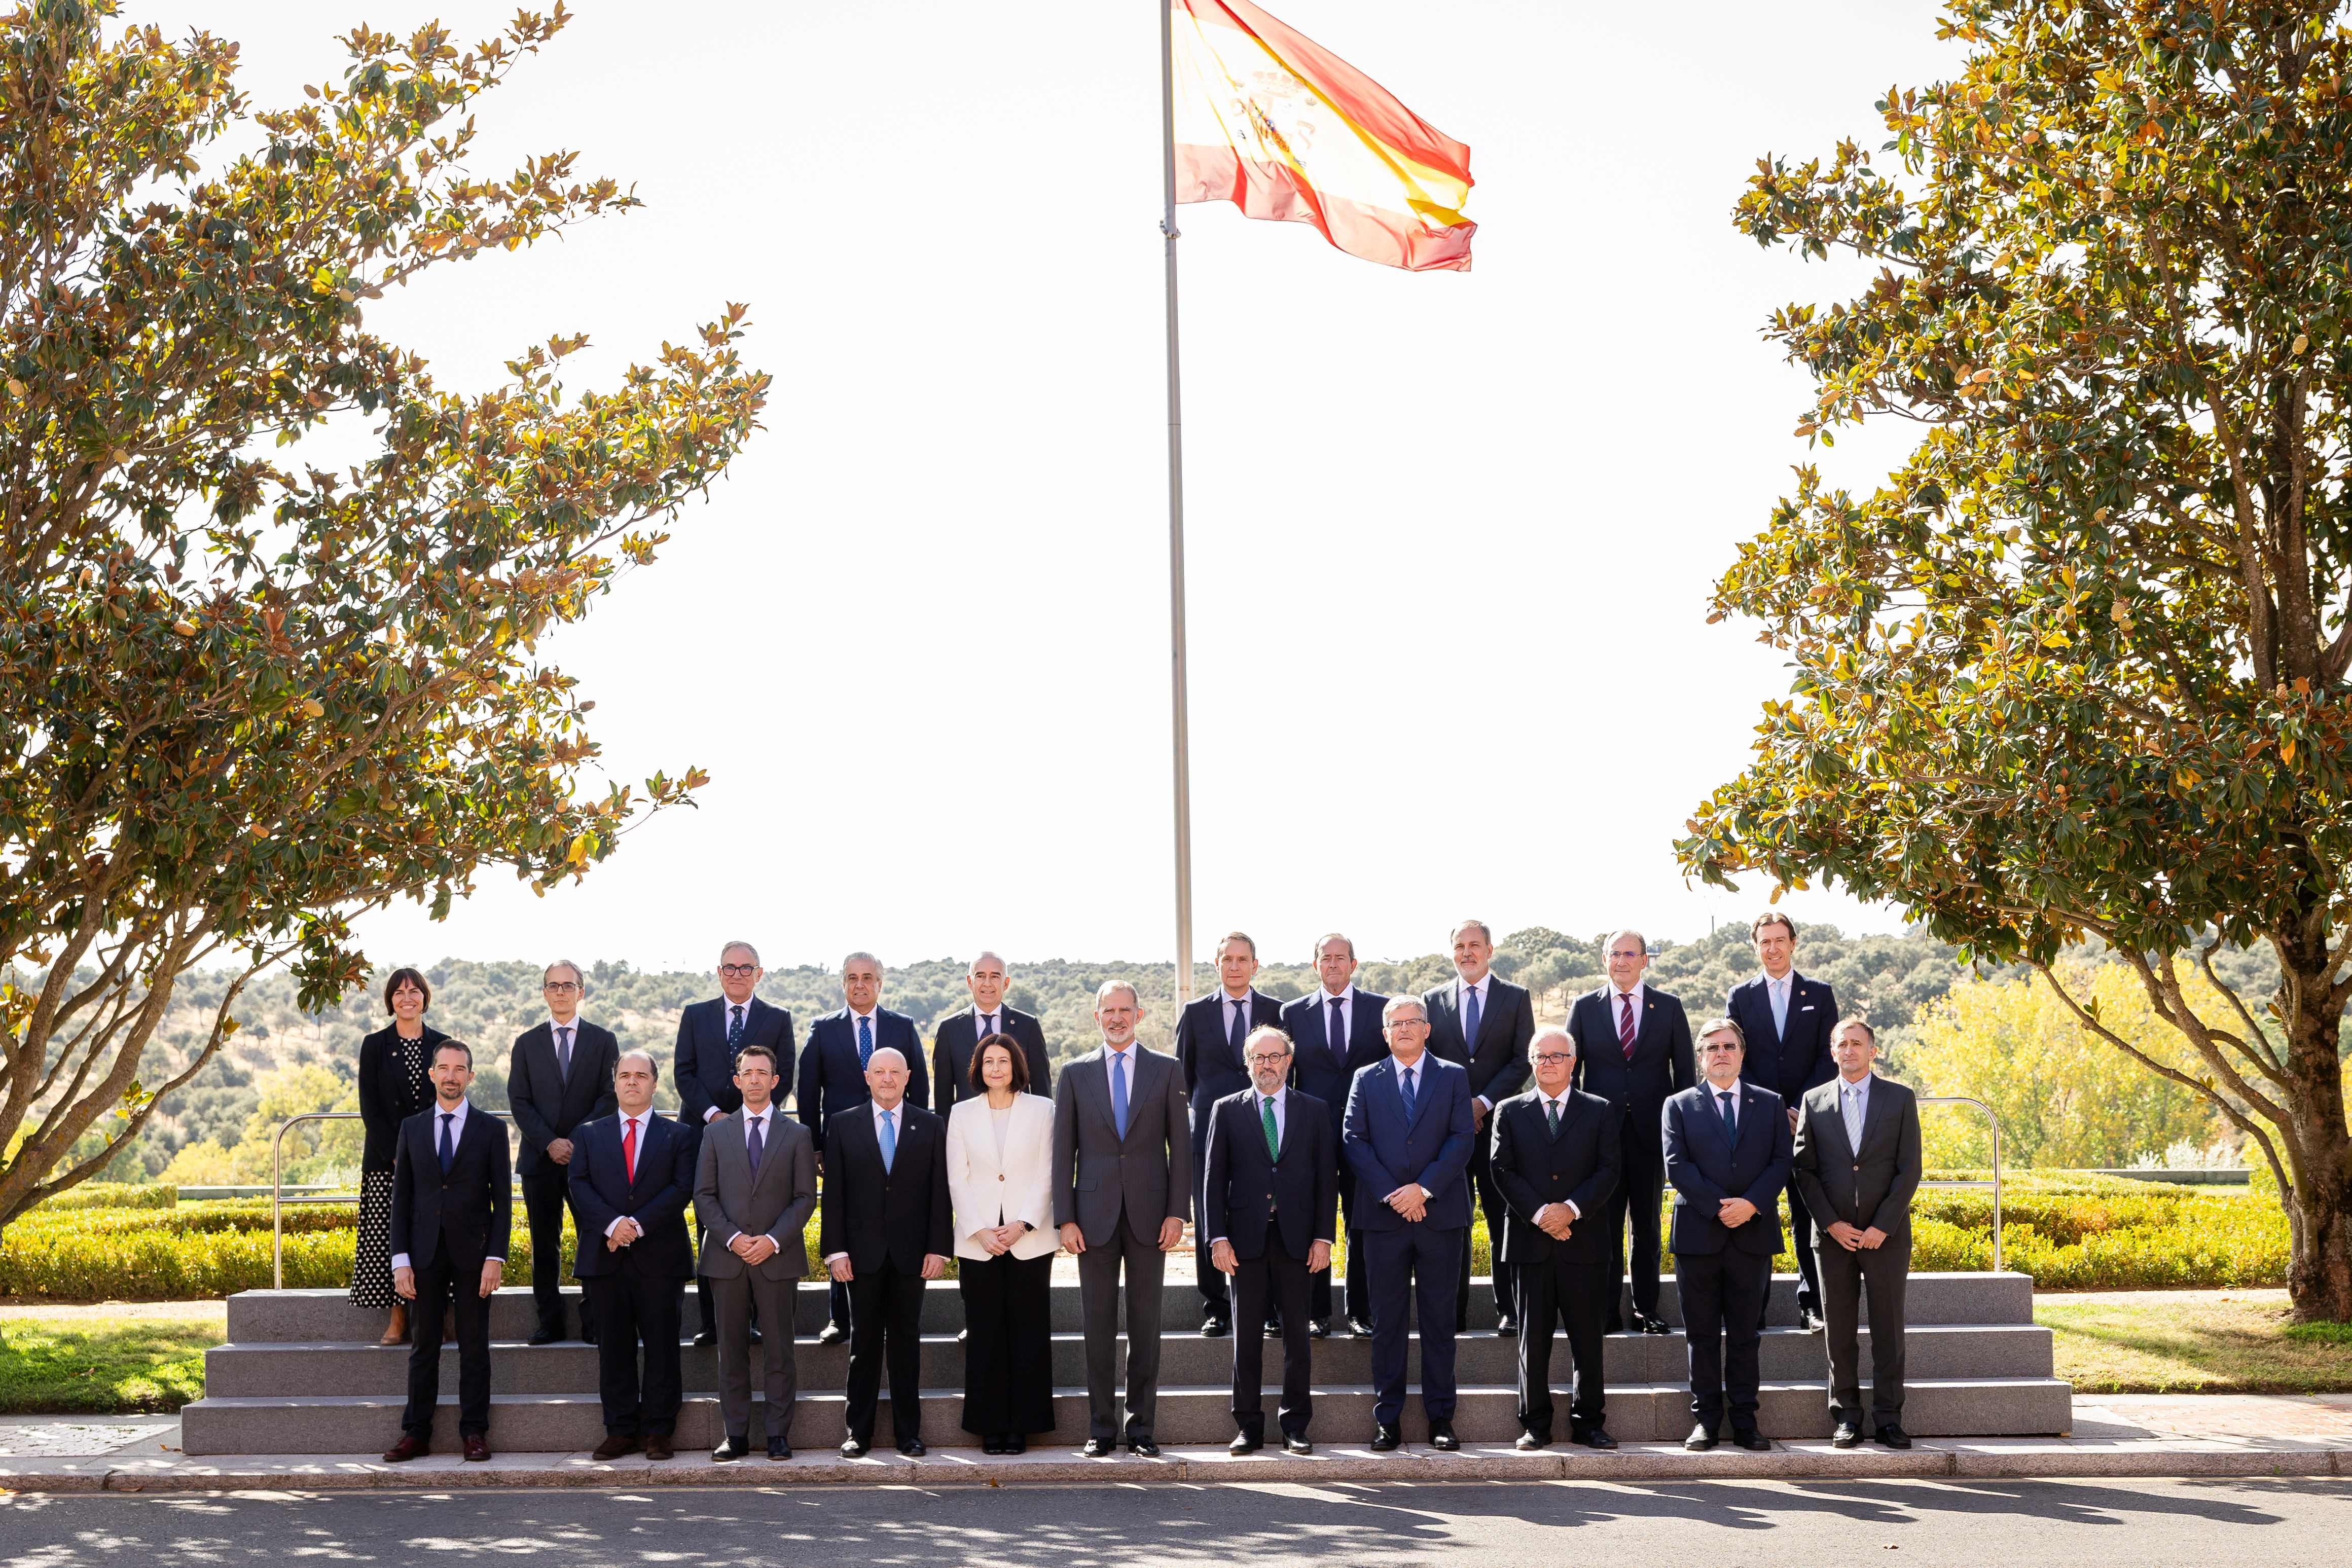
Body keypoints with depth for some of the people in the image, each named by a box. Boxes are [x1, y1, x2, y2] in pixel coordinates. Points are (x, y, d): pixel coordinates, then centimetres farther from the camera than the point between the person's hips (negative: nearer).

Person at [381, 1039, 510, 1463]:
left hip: (472, 1253, -2)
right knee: (423, 1346, 5)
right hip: (425, 1254, 2)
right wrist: (400, 1260, -1)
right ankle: (416, 1433, 10)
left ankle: (474, 1433, 7)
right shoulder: (412, 1129, 9)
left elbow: (502, 1198, 0)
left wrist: (496, 1257, -9)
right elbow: (400, 1198, 7)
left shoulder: (491, 1129, 3)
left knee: (474, 1347, 2)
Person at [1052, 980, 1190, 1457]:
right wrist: (1065, 1218, -3)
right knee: (1098, 1324, 3)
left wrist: (1177, 1212, -4)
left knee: (1146, 1323, 3)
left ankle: (1141, 1426, 10)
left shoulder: (1167, 1071, 6)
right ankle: (1101, 1428, 9)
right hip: (1095, 1214, 0)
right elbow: (1063, 1150, 5)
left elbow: (1180, 1145, 4)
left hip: (1149, 1215, 0)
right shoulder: (1075, 1074, 7)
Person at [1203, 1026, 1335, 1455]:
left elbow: (1326, 1178, 6)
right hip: (1246, 1238, 0)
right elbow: (1214, 1179, 4)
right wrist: (1218, 1238, -5)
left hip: (1296, 1238, 0)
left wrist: (1323, 1237, -2)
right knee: (1247, 1335, 3)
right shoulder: (1227, 1111, 7)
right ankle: (1249, 1427, 9)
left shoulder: (1315, 1111, 8)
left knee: (1297, 1333, 3)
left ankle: (1295, 1427, 10)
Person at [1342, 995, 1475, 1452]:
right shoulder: (1367, 1080, 10)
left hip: (1440, 1215, 0)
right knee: (1387, 1320, 3)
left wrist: (1424, 1188, -12)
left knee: (1440, 1319, 3)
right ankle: (1387, 1419, 7)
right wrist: (1391, 1194, -11)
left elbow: (1463, 1139, -1)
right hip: (1384, 1216, 1)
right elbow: (1354, 1139, 1)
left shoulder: (1453, 1077, 8)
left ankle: (1441, 1418, 9)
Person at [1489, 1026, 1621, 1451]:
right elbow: (1503, 1170, 1)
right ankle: (1535, 1426, 9)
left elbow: (1609, 1169, 1)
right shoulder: (1510, 1112, 10)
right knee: (1533, 1338, 3)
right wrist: (1538, 1213, -11)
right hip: (1530, 1241, 0)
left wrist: (1572, 1208, -13)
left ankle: (1589, 1423, 11)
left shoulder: (1600, 1111, 9)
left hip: (1584, 1241, 0)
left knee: (1588, 1338, 3)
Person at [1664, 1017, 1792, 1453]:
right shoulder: (1679, 1105, 6)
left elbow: (1782, 1162, 2)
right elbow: (1676, 1165, -4)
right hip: (1698, 1233, -1)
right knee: (1702, 1334, 3)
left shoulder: (1770, 1104, 11)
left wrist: (1750, 1204, -14)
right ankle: (1706, 1420, 9)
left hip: (1753, 1233, 1)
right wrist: (1718, 1206, -14)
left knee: (1745, 1333, 5)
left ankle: (1745, 1421, 10)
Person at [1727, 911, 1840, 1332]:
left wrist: (1800, 1109, -10)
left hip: (1808, 1121, 0)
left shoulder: (1820, 995, 8)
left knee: (1808, 1216, -2)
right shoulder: (1740, 997, 9)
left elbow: (1829, 1059, 2)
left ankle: (1812, 1304, 0)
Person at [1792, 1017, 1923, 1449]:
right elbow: (1805, 1170, 3)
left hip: (1886, 1233, -1)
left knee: (1888, 1327, 1)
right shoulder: (1814, 1101, 7)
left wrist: (1882, 1226, -9)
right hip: (1834, 1234, 1)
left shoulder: (1900, 1099, 4)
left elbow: (1909, 1169, -1)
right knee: (1840, 1329, 3)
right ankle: (1846, 1417, 10)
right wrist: (1832, 1224, -7)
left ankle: (1888, 1418, 7)